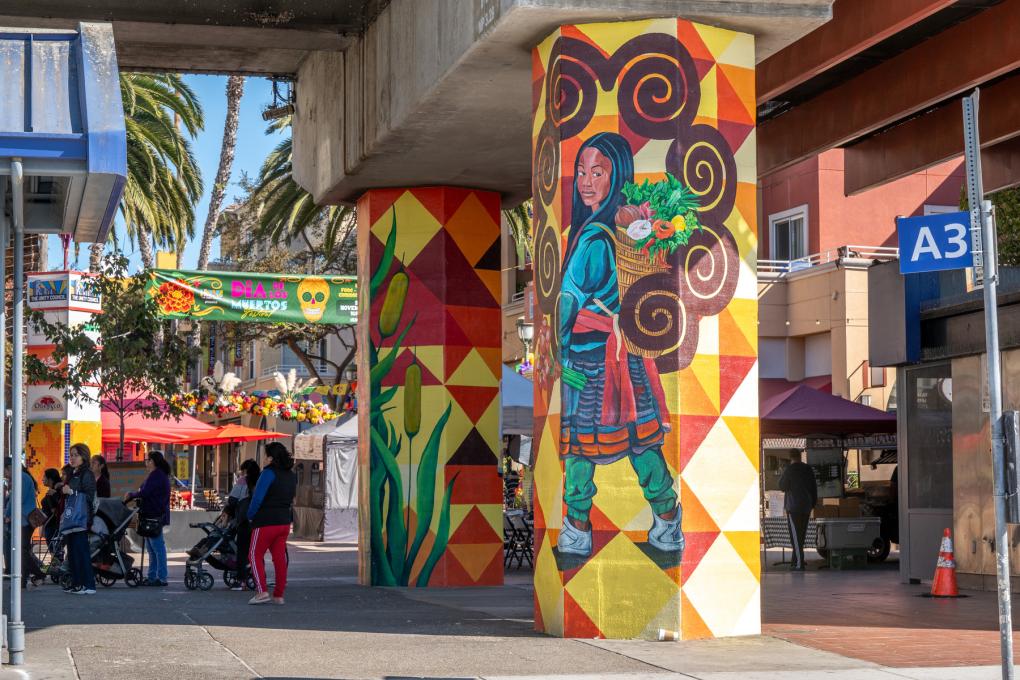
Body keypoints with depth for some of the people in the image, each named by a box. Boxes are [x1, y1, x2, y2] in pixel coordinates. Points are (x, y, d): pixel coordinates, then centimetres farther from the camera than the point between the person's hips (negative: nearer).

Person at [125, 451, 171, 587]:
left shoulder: (157, 475, -14)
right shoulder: (158, 475, 20)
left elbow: (144, 493, -21)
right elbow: (147, 493, 19)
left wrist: (131, 495, -4)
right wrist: (131, 497, 8)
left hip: (155, 516, -11)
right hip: (152, 516, 11)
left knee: (157, 547, -9)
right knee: (152, 548, 13)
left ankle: (161, 578, -8)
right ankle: (152, 577, 18)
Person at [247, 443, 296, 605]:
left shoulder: (269, 472, -14)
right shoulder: (291, 475, 10)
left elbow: (258, 497, -17)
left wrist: (250, 515, -4)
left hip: (266, 521, -7)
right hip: (284, 521, 7)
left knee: (255, 555, 4)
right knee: (280, 558, 9)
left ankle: (261, 592, -7)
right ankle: (279, 595, 9)